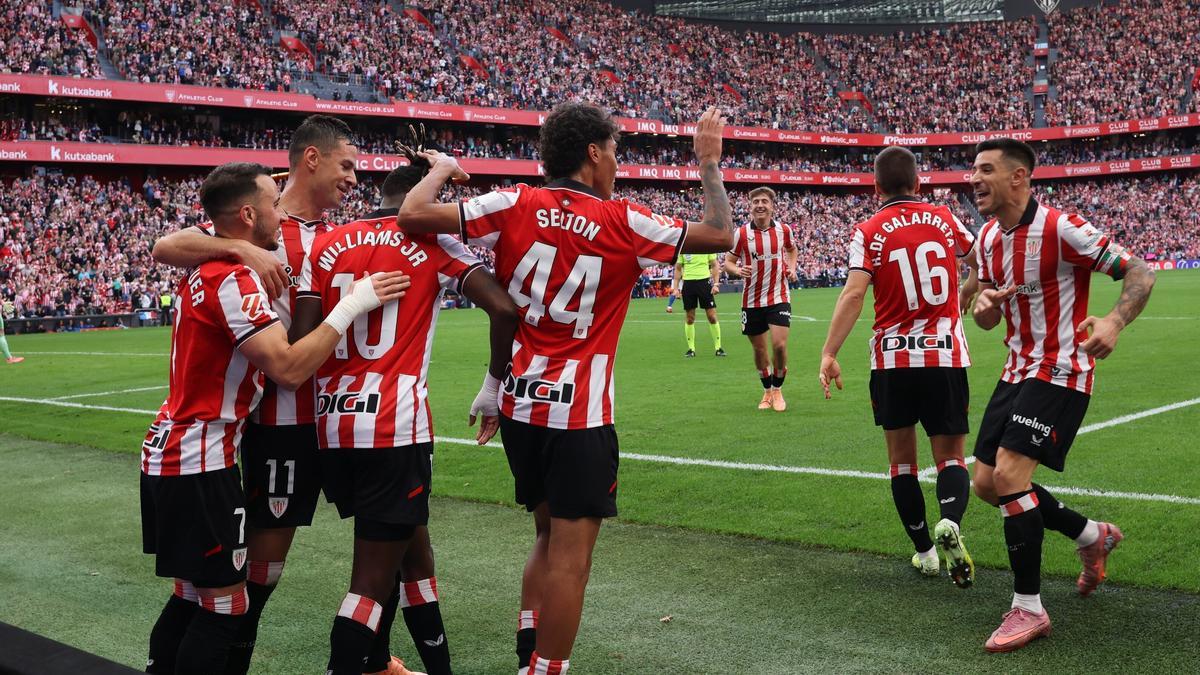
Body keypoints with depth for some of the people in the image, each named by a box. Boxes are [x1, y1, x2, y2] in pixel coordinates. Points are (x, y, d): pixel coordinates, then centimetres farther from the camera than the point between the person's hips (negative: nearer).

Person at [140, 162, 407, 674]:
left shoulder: (202, 270, 8)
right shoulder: (234, 281, -19)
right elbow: (289, 368, -25)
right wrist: (351, 306, -19)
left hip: (170, 454, 9)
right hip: (199, 463, -9)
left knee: (193, 597, 18)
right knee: (225, 606, -1)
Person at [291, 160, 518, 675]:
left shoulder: (327, 245, 11)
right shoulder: (432, 243, 1)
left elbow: (303, 338, 1)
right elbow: (504, 309, -8)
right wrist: (494, 391, 3)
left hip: (332, 426, 6)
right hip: (394, 427, -5)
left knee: (409, 549, 23)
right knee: (374, 579, 1)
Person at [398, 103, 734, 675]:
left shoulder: (516, 206, -2)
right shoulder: (623, 224, -8)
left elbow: (412, 215, -7)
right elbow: (720, 235, 1)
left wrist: (440, 170, 11)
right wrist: (709, 163, 12)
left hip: (517, 403, 5)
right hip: (579, 413, -5)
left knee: (550, 537, 21)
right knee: (570, 554, 2)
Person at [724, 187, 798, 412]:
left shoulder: (784, 230, -1)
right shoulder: (741, 233, -6)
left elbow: (792, 250, 20)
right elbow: (728, 262, 0)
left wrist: (792, 268, 2)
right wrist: (737, 270, -22)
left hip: (779, 297, 0)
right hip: (752, 300, 1)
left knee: (779, 345, -13)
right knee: (759, 349, 9)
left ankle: (777, 389, 9)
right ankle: (767, 391, 29)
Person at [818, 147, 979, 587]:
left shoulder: (868, 232, -4)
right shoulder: (944, 219, 4)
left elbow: (854, 293, -17)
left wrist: (829, 353, -19)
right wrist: (965, 294, 35)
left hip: (892, 359, -1)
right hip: (946, 355, 1)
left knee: (902, 460, 14)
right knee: (950, 456, 7)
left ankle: (925, 551, 17)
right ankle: (950, 522, -22)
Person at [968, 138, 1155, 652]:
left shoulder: (1060, 228, -17)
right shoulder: (988, 238, 6)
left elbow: (1139, 273, -16)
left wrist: (1114, 321, -35)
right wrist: (983, 308, -9)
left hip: (1060, 372, -8)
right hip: (1017, 370, 8)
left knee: (1008, 474, -20)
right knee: (987, 483, 7)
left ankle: (1028, 608, -7)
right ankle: (1093, 536, 29)